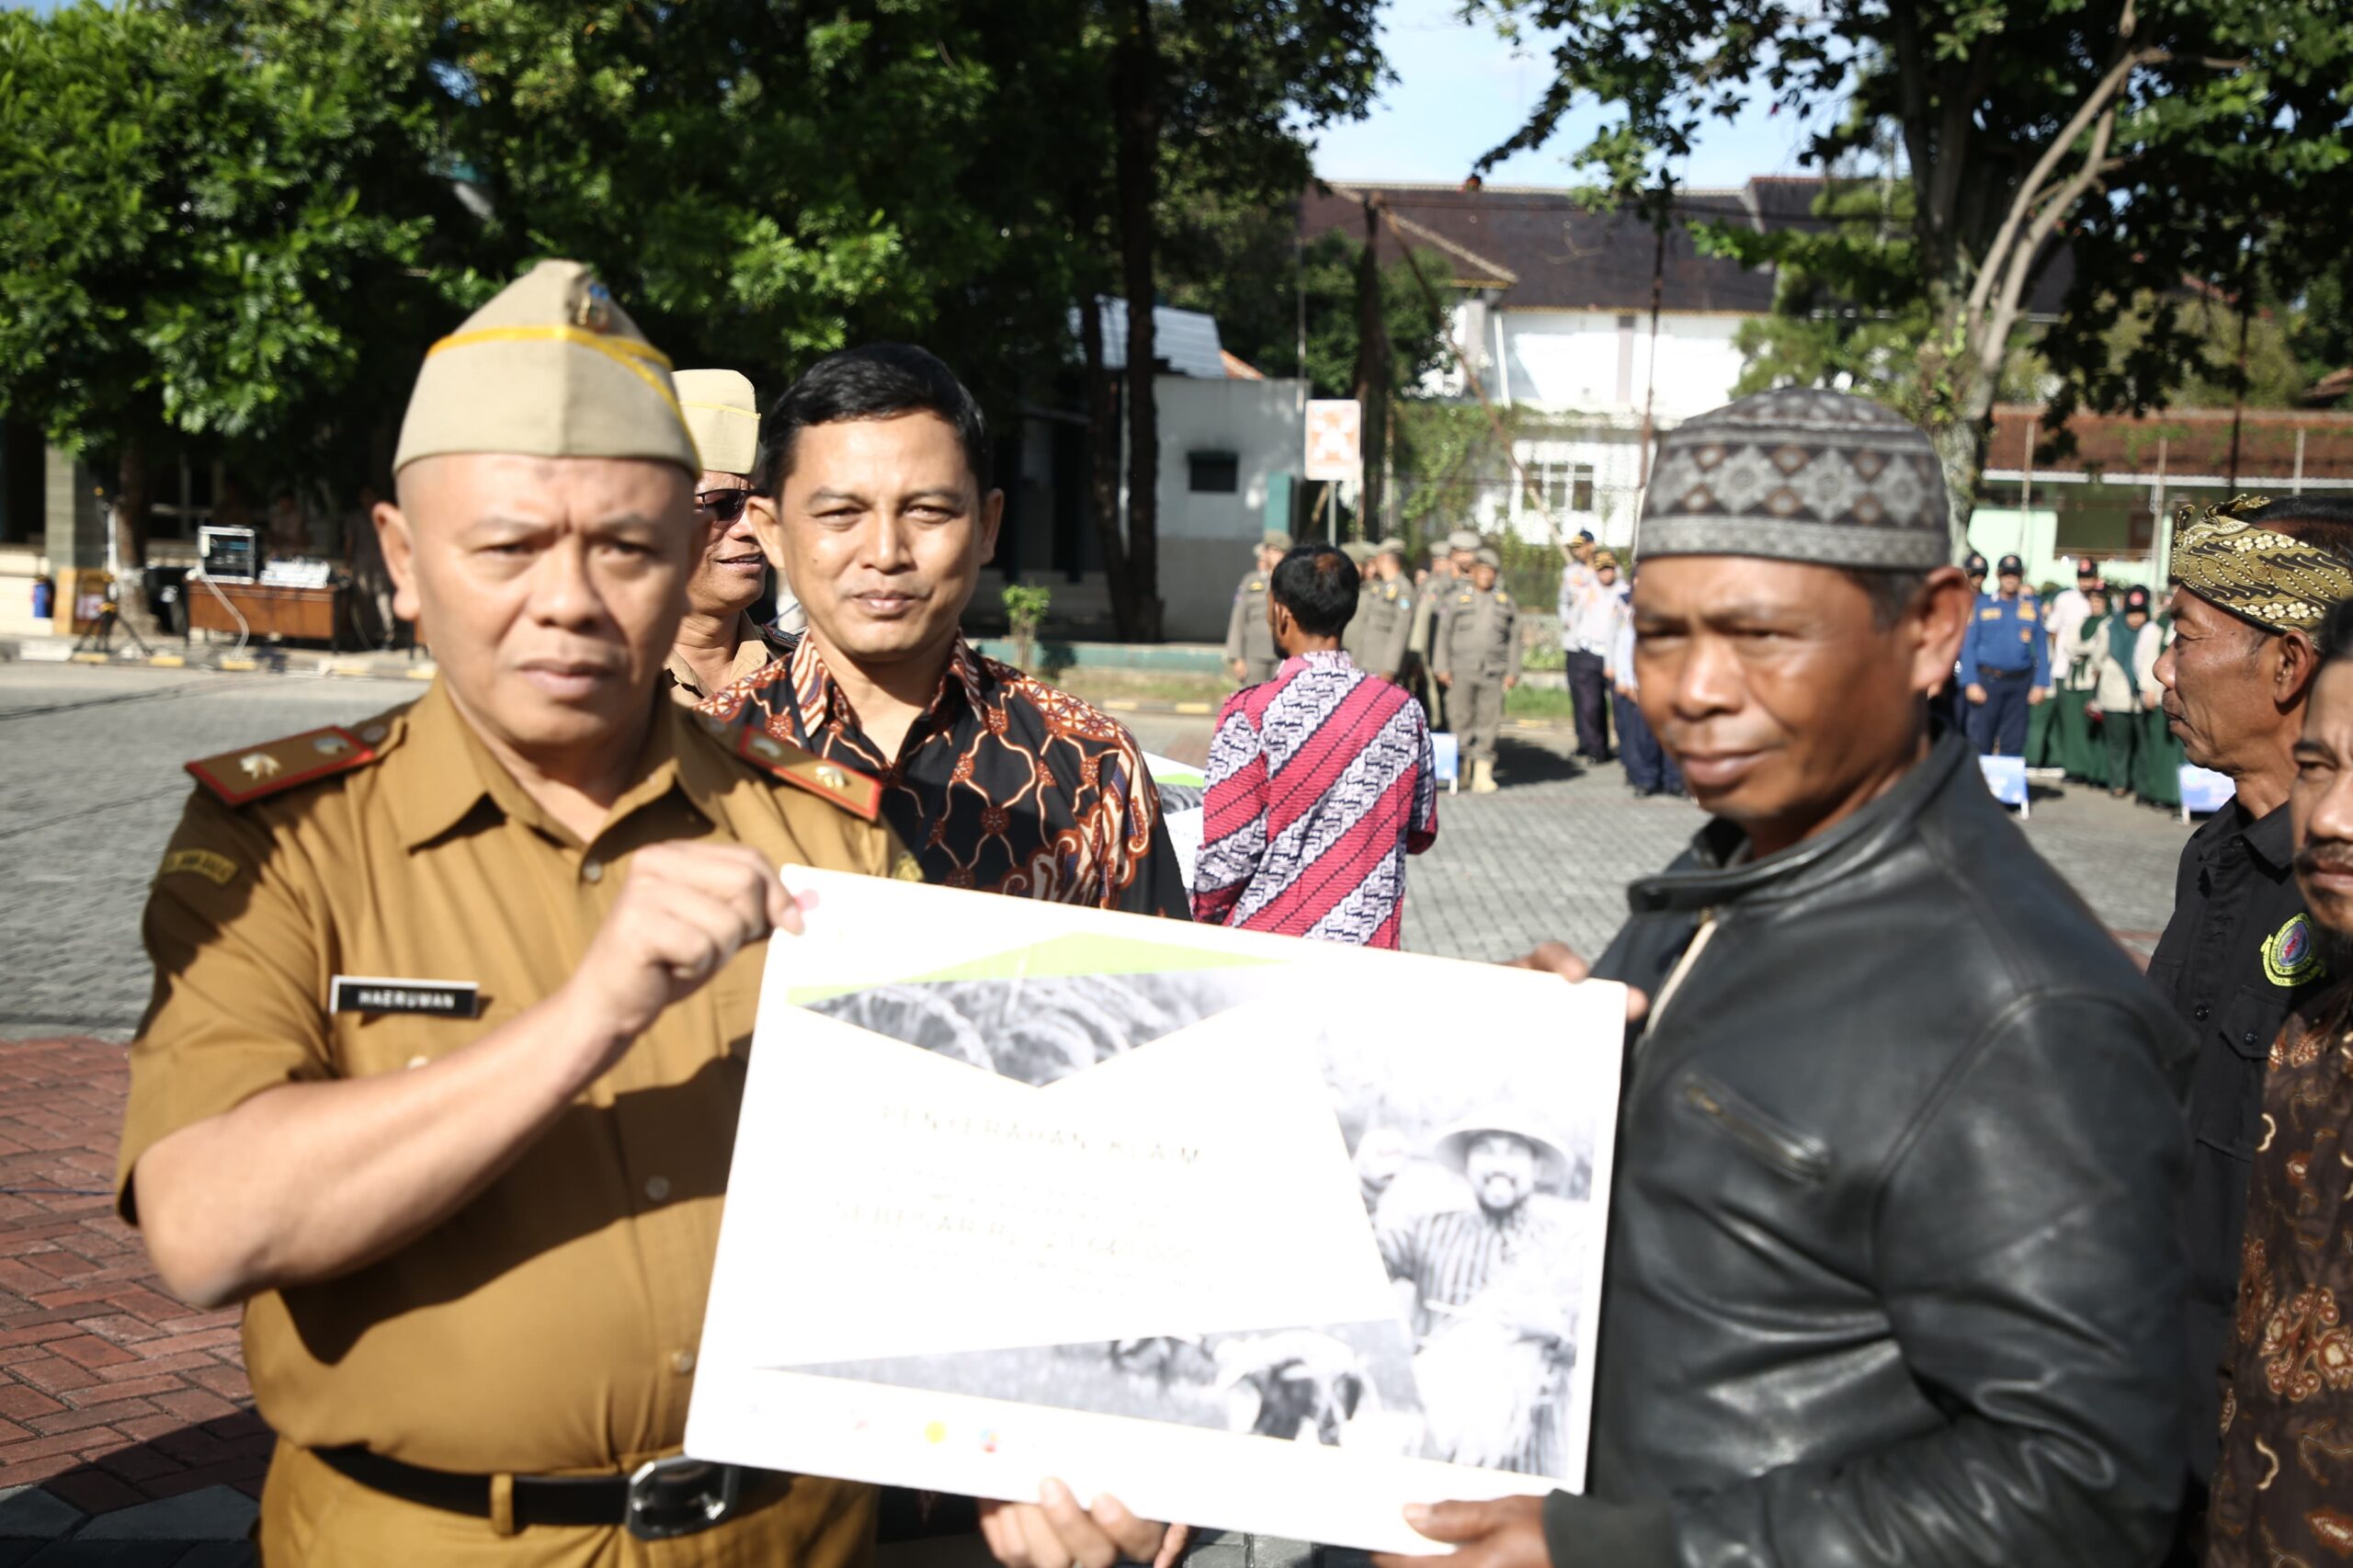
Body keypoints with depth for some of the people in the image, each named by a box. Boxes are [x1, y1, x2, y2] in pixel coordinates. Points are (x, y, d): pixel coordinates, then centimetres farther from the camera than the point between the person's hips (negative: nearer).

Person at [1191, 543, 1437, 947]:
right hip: (1371, 942, 3)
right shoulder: (1402, 710, -1)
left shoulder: (1252, 713, -13)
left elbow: (1230, 852, -12)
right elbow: (1421, 832, 10)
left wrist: (1204, 914, 5)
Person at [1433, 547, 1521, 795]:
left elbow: (1514, 639, 12)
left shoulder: (1506, 601, 12)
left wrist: (1513, 672, 5)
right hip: (1461, 670, -1)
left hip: (1493, 672, 1)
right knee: (1462, 719, -1)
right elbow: (1443, 633, 6)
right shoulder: (1456, 598, 8)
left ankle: (1482, 772, 2)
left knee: (1488, 721, -2)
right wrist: (1442, 667, -1)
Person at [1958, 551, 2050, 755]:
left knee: (2013, 743, 5)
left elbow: (2041, 647, 7)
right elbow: (1969, 645, 0)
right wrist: (1971, 683, -8)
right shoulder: (1983, 604, 4)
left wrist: (2040, 683, -1)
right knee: (1980, 741, -2)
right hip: (1987, 680, -2)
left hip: (2020, 683, 2)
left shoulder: (2033, 606, 9)